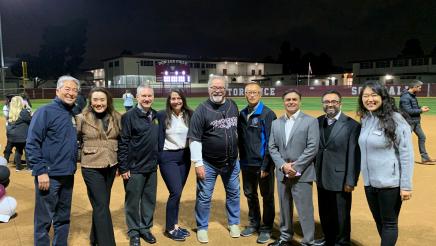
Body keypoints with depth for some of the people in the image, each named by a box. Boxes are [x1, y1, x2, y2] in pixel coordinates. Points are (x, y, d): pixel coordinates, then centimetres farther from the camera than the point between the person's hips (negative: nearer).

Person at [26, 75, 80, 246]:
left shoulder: (74, 114, 10)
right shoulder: (45, 112, -10)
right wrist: (40, 171, -18)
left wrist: (73, 164, 9)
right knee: (44, 220, 3)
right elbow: (32, 144, -14)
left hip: (68, 175, 7)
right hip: (49, 175, -7)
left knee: (63, 218, 17)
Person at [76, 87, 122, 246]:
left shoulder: (117, 117, 1)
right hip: (91, 168, -4)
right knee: (102, 206, -5)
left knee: (101, 204, 17)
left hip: (111, 166, 4)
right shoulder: (82, 118, -10)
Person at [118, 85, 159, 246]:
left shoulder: (156, 116, 7)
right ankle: (134, 232, 23)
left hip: (152, 167, 5)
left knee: (150, 200, 13)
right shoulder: (129, 116, -10)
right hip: (134, 168, -5)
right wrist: (123, 167, -13)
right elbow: (122, 143, -11)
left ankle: (145, 228, 30)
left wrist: (156, 161, 14)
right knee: (133, 201, 7)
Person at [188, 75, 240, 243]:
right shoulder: (202, 110, -12)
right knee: (204, 196, 7)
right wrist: (198, 163, -16)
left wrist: (239, 154, 11)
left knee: (233, 193, 17)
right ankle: (202, 228, 25)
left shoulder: (233, 106, 2)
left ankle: (234, 223, 35)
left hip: (231, 162, 4)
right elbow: (194, 139, -13)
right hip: (208, 163, -4)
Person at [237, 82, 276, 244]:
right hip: (247, 164, 6)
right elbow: (240, 139, 12)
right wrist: (241, 160, 7)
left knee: (267, 197, 7)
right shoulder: (242, 114, 8)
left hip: (263, 164, -6)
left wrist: (265, 166, -17)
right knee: (249, 194, 17)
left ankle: (266, 228, 21)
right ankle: (254, 223, 34)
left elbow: (270, 142, -14)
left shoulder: (268, 114, -10)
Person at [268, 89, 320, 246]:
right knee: (284, 208, 15)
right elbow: (272, 147, 7)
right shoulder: (276, 123, 11)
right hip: (282, 173, 5)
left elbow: (313, 147, -10)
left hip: (302, 174, -4)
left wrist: (295, 166, -15)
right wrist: (283, 165, -8)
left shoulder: (310, 121, -2)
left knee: (305, 210, -1)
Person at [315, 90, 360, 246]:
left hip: (340, 180, -5)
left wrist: (351, 180, -14)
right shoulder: (317, 122, 5)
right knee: (325, 216, 18)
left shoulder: (352, 125, -11)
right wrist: (315, 173, 6)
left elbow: (354, 156, -13)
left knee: (341, 217, 10)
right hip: (322, 179, 5)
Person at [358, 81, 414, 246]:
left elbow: (406, 155, -13)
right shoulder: (365, 120, 5)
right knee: (379, 221, 19)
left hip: (389, 183, -6)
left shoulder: (395, 120, -13)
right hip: (369, 182, 6)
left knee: (389, 223, 6)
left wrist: (406, 186, -15)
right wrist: (365, 178, 13)